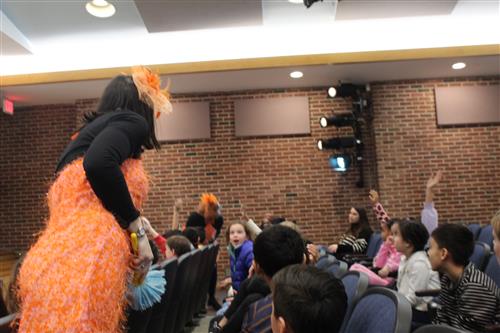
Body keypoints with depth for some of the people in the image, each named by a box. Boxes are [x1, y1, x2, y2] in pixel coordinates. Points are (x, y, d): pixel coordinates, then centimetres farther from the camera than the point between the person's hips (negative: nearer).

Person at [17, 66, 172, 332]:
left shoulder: (91, 129, 28)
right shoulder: (132, 121, 2)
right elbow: (98, 164, -19)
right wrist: (138, 229, -10)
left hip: (56, 265, 9)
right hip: (82, 268, -9)